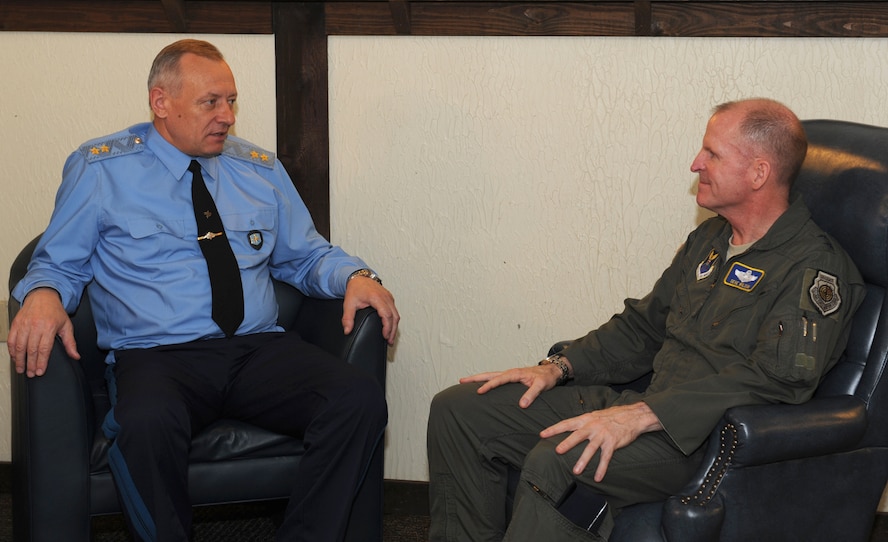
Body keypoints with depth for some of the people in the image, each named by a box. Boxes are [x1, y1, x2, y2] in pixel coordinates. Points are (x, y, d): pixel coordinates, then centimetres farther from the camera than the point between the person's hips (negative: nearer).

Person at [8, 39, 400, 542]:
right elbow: (59, 262, 9)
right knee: (147, 425, -41)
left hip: (259, 350, 4)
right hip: (155, 356, -3)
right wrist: (43, 295, -15)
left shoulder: (262, 170, 19)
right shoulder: (100, 169, 8)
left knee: (360, 397, -27)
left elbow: (306, 255, 24)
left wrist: (354, 276, 2)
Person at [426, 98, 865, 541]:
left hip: (708, 438, -9)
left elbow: (777, 380, -23)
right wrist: (557, 367, 9)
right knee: (458, 409, 2)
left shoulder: (815, 268, -11)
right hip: (651, 404, 9)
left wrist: (643, 415, -30)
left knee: (556, 463, -35)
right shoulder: (710, 238, 18)